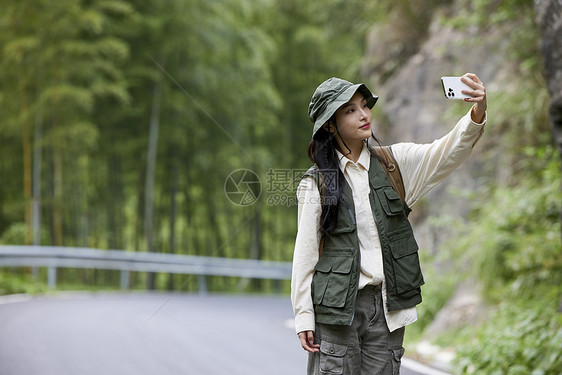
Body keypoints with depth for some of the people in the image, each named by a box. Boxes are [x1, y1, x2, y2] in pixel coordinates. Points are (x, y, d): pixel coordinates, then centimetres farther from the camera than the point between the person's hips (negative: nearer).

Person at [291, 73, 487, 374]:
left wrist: (477, 113, -27)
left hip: (387, 307, 2)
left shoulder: (395, 163, 8)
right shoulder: (316, 183, 1)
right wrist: (303, 316, -3)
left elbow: (449, 150, -8)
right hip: (336, 305, -2)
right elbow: (305, 252, 2)